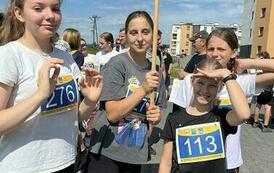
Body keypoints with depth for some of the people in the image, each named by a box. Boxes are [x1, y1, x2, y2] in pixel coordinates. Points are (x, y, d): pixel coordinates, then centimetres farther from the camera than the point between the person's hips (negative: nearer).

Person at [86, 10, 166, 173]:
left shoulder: (155, 72, 3)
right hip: (107, 152, -5)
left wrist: (156, 116, -8)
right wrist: (143, 90, -24)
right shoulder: (117, 63, -13)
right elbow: (112, 114, -17)